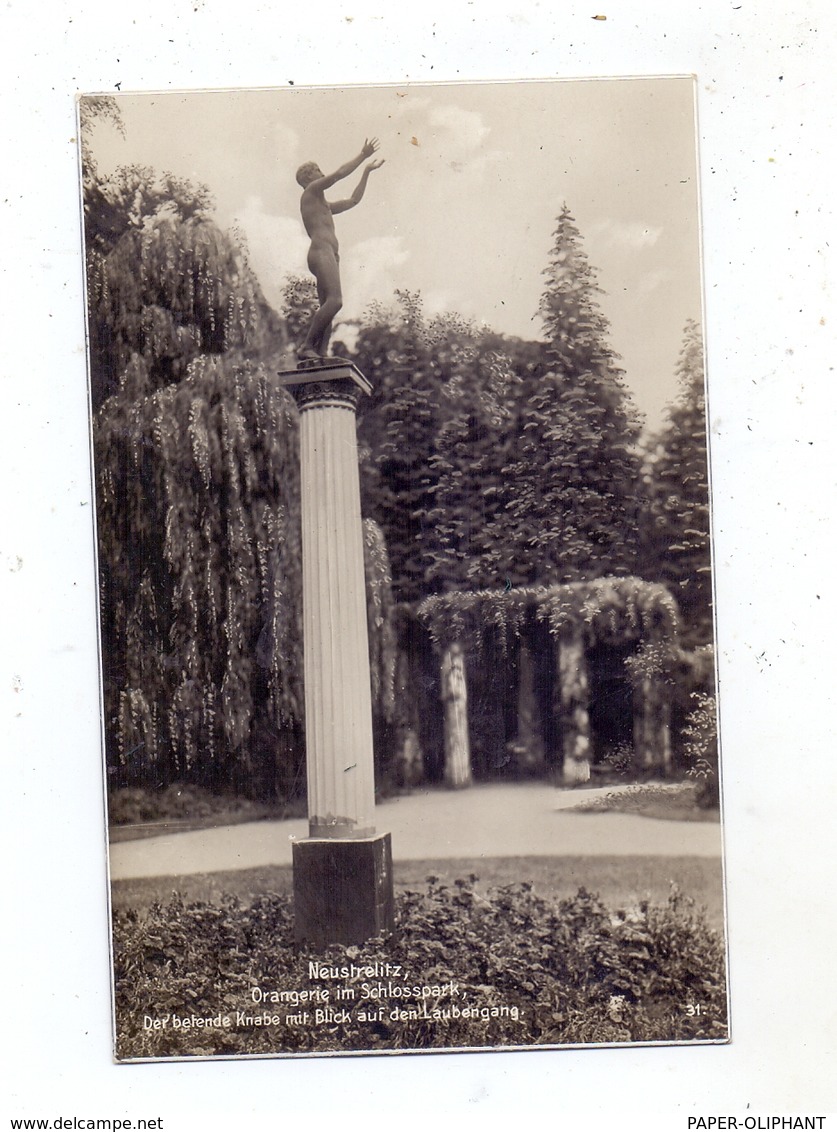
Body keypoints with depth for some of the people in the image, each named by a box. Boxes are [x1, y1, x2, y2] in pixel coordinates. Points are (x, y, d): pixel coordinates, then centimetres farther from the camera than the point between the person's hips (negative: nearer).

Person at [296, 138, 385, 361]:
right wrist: (363, 155, 5)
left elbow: (353, 200, 39)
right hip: (321, 253, -10)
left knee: (328, 307, -3)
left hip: (330, 256, 10)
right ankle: (307, 347, -28)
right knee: (334, 300, -26)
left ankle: (321, 353, -13)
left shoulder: (324, 205, 35)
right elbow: (339, 174, -1)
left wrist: (367, 171, 39)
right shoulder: (311, 191, 9)